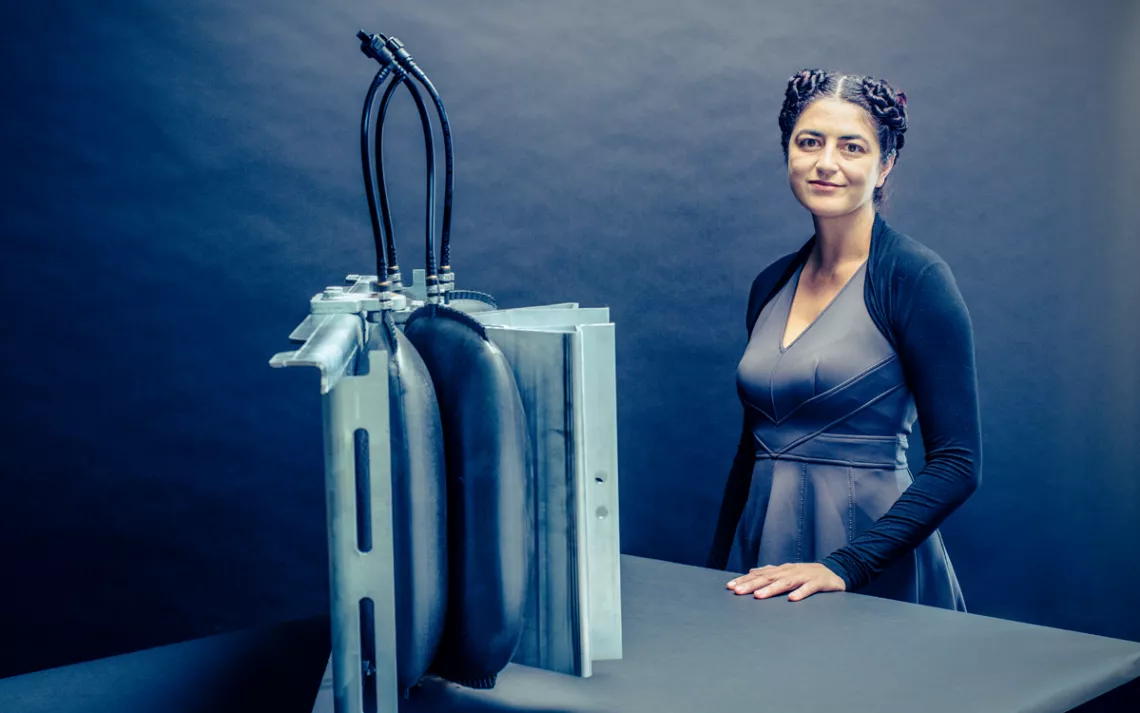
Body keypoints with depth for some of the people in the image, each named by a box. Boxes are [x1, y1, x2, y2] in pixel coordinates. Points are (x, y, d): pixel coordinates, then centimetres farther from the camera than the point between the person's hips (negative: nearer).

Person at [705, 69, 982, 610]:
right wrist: (717, 576, 10)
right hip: (766, 551, 5)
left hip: (874, 572, -5)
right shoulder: (771, 285, 7)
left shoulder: (915, 276, -10)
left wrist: (844, 566, -22)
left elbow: (956, 464, -14)